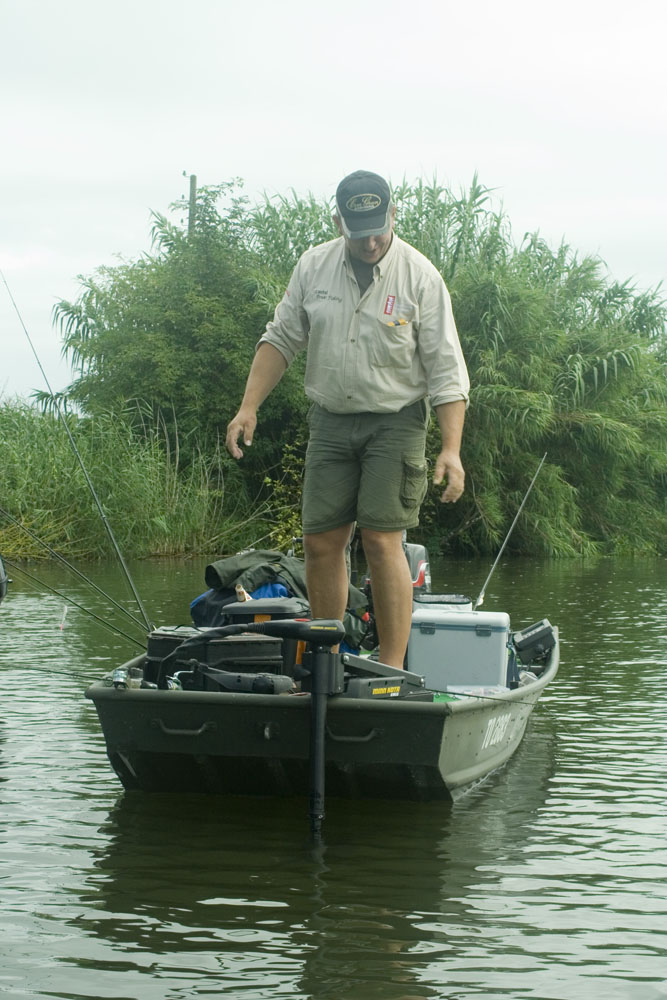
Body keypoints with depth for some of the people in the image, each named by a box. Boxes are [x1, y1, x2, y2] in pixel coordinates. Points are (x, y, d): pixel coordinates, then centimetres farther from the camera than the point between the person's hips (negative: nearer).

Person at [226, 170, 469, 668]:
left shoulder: (420, 276, -8)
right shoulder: (314, 266, 4)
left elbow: (446, 370, -9)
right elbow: (281, 339, 13)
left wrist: (452, 448, -17)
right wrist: (249, 407, 3)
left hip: (396, 421, -4)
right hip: (330, 419, 4)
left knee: (382, 540, -12)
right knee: (321, 541, 2)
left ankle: (392, 671, -8)